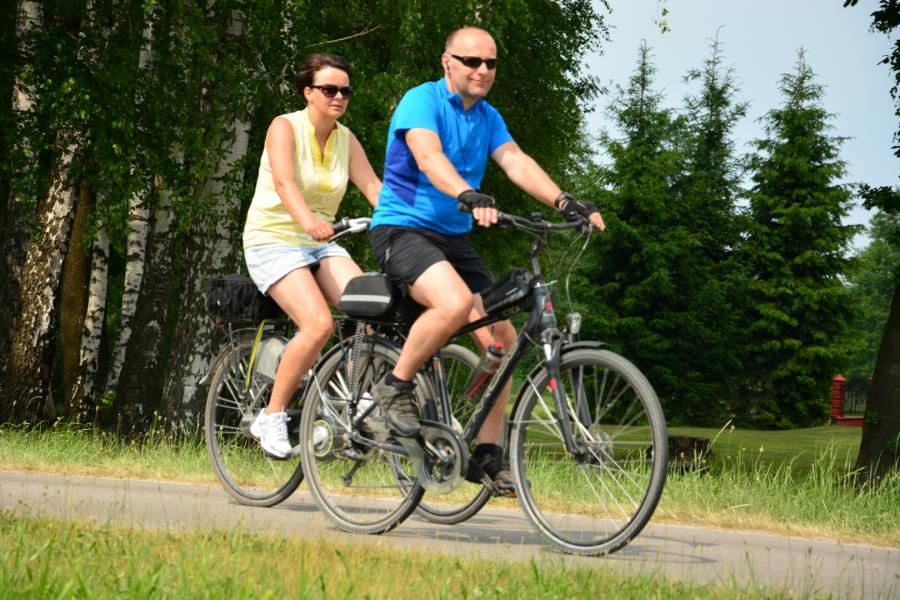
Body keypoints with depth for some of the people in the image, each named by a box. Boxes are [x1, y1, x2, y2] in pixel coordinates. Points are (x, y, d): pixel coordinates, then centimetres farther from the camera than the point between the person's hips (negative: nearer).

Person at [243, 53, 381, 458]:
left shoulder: (345, 139, 7)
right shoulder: (286, 127, -11)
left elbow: (372, 186, -4)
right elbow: (283, 182, -28)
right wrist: (307, 220, -47)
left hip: (321, 243, 6)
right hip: (273, 240, -6)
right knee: (319, 324, -27)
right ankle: (272, 417, -12)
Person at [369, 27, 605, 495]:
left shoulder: (488, 118, 12)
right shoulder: (422, 100, -10)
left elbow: (516, 162, -3)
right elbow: (428, 157, -28)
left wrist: (565, 202, -20)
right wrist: (470, 197, -46)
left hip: (454, 237, 7)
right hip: (403, 228, -7)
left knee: (502, 338, -4)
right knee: (455, 302, -34)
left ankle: (487, 453, 3)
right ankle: (395, 386, -13)